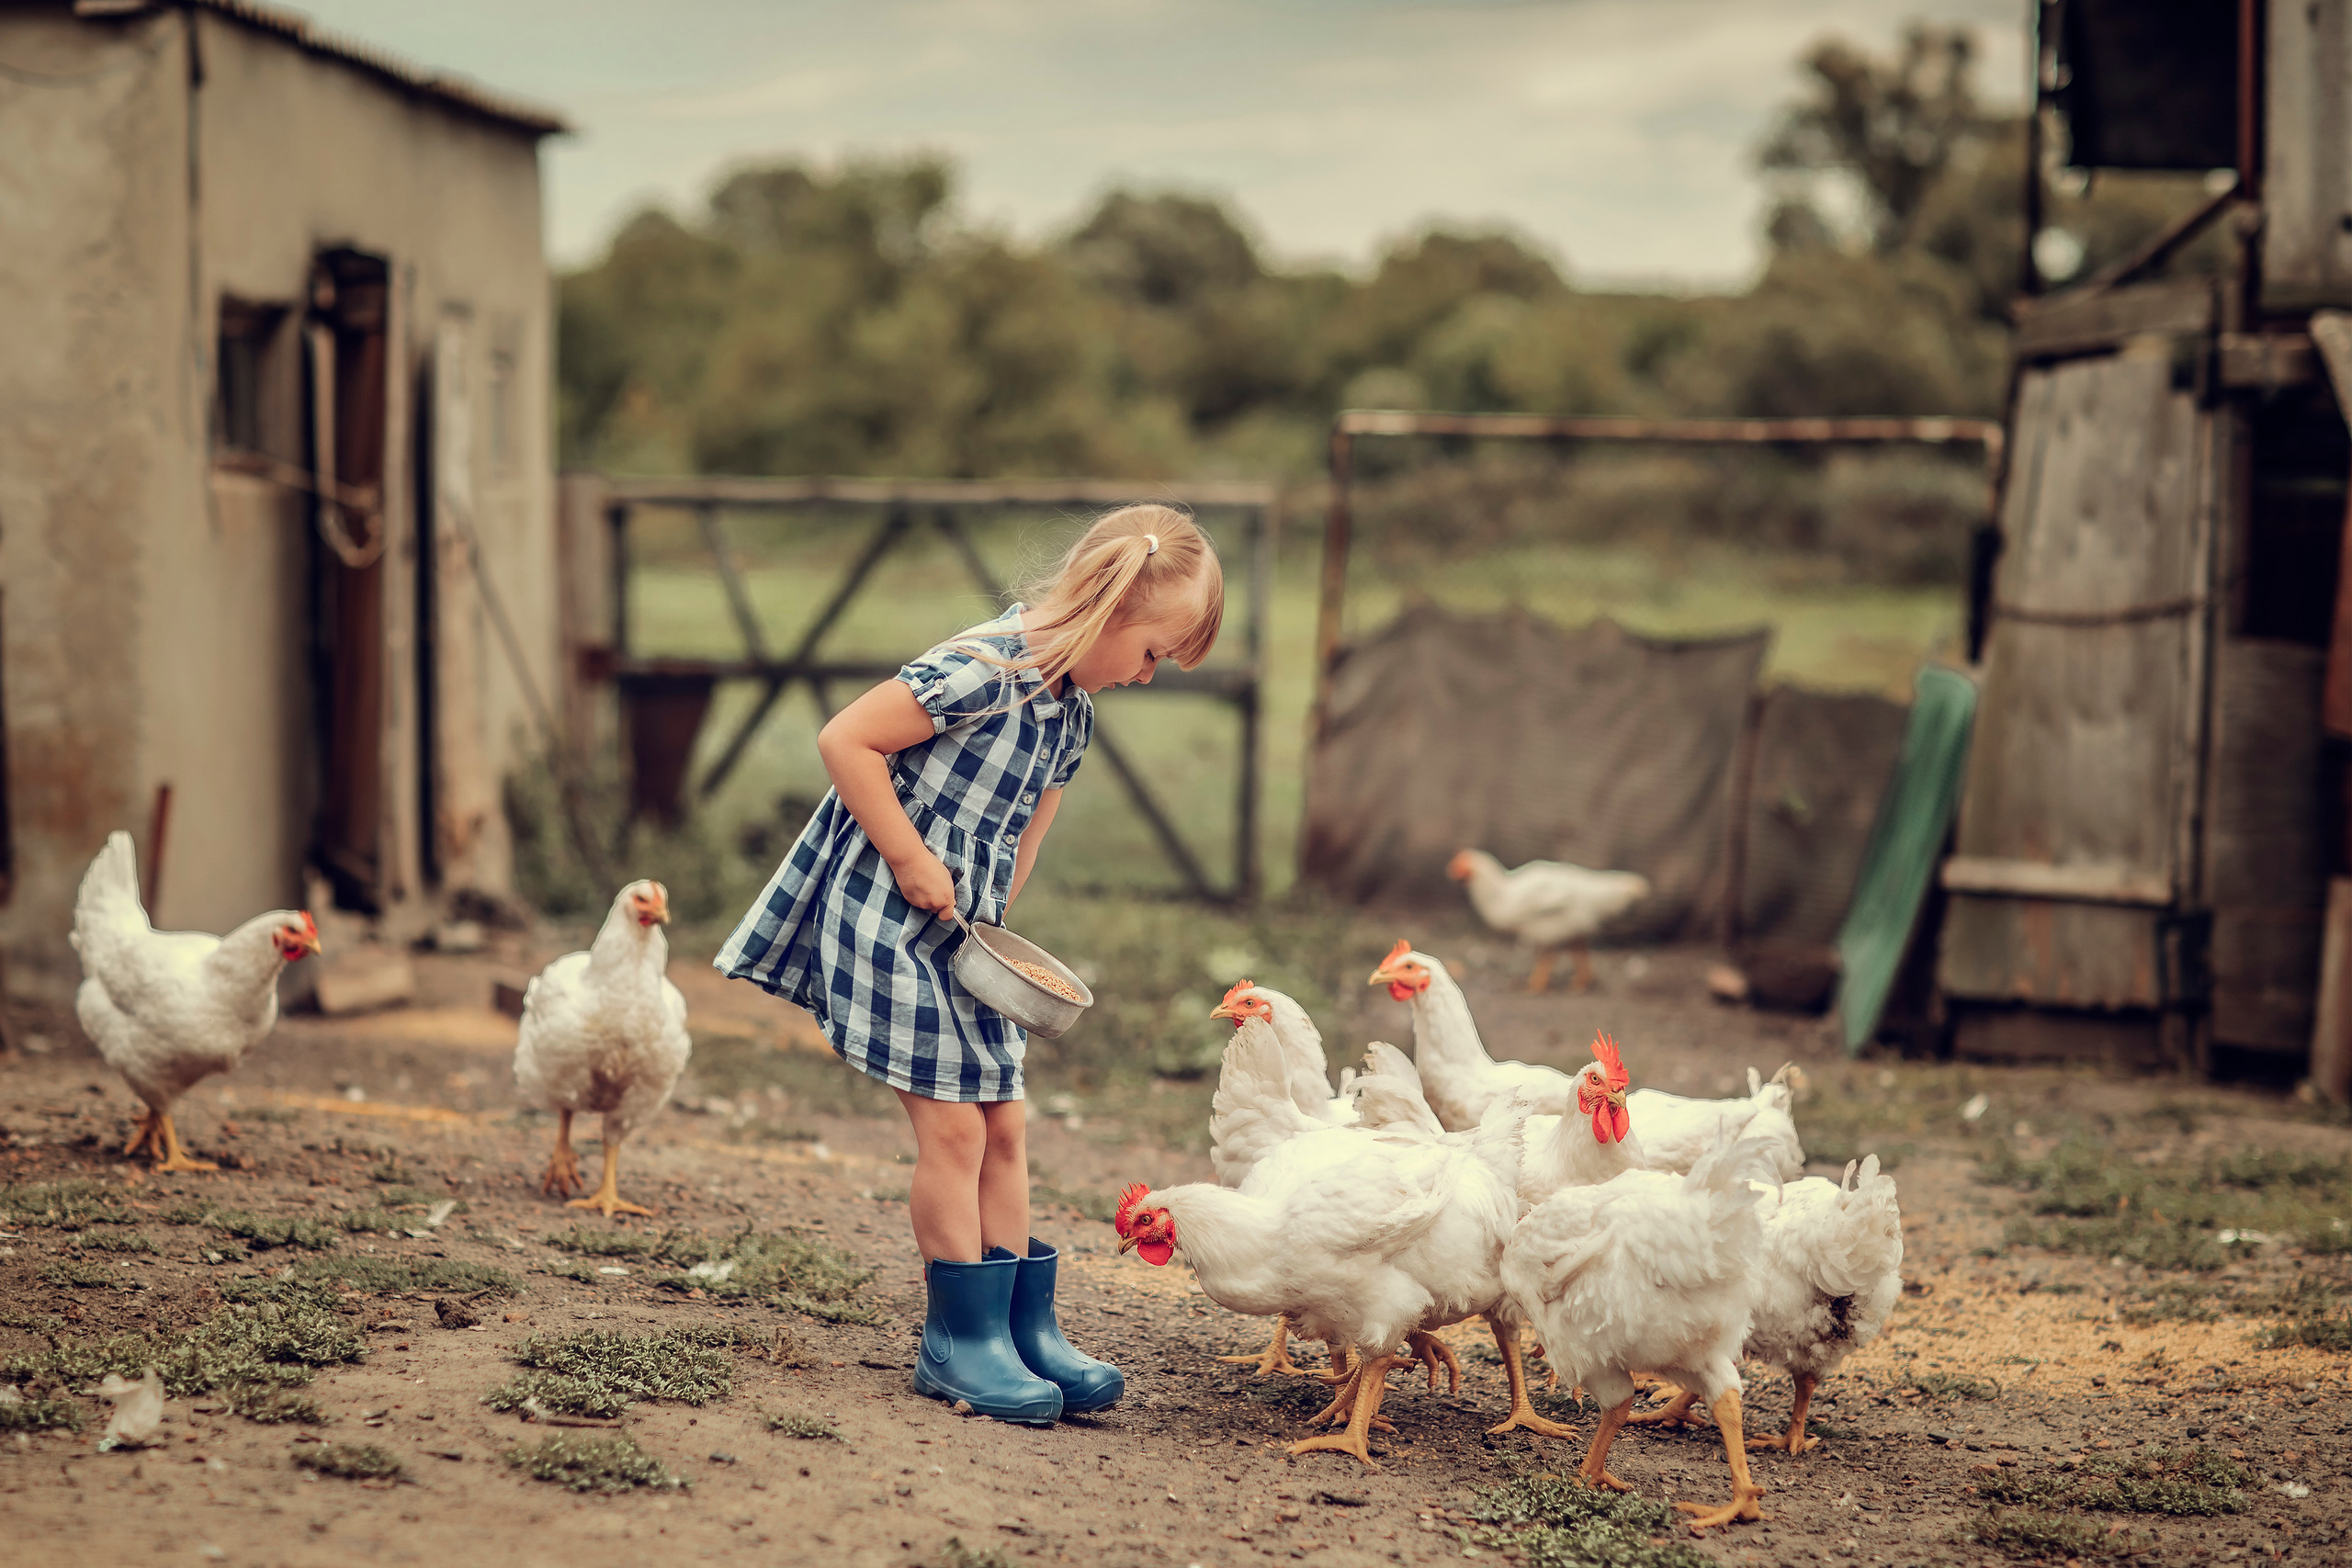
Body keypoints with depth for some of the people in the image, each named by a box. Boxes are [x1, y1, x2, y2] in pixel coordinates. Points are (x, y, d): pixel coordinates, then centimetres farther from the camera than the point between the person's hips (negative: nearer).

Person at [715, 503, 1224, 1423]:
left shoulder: (1074, 712, 7)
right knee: (952, 1124, -7)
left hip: (961, 932, 9)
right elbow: (846, 740, -23)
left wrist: (990, 921, 9)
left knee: (1003, 1125, 8)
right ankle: (962, 1338, 3)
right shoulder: (985, 669, -21)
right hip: (886, 920, -9)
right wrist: (914, 864, -20)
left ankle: (1026, 1326, 16)